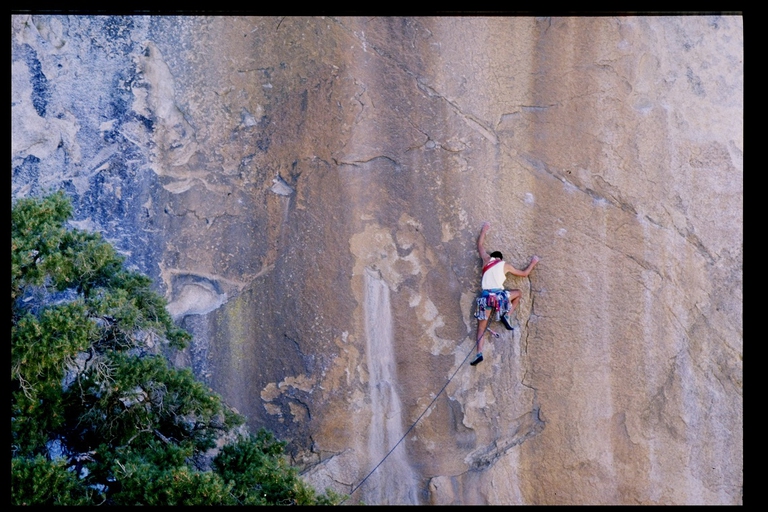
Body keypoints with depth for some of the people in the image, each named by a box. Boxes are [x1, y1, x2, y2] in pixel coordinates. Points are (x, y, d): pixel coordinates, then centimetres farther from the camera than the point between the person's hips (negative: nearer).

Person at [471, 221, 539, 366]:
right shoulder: (505, 265, 15)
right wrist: (533, 263, 41)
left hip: (485, 296, 1)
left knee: (481, 328, 7)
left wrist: (484, 230, 46)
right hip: (499, 296, -1)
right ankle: (506, 316, 11)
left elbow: (480, 245, 34)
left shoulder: (487, 260, 17)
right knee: (518, 293, 28)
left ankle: (479, 353, -12)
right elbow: (524, 273, 25)